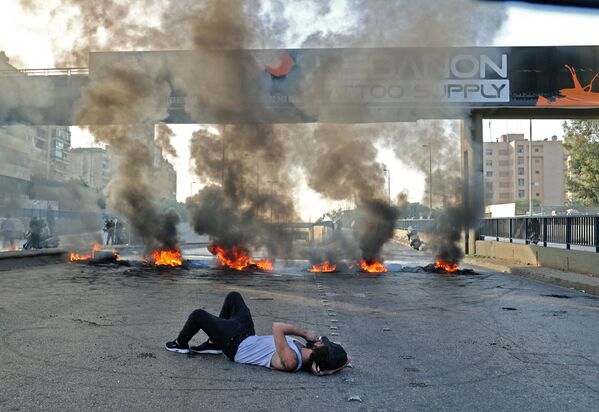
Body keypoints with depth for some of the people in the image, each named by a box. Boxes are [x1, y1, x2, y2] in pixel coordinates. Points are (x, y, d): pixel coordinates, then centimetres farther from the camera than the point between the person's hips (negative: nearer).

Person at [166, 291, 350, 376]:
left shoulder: (290, 361, -37)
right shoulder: (306, 357, -16)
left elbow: (277, 327, -40)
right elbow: (344, 360, -7)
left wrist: (304, 333, -29)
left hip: (236, 344, -8)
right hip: (250, 338, 8)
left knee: (198, 315, -2)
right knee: (233, 296, 16)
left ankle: (181, 344, 30)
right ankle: (213, 343, 27)